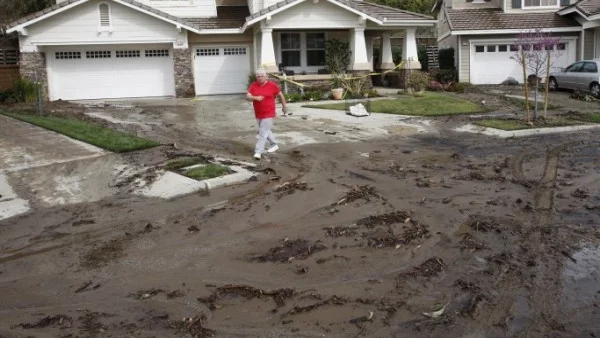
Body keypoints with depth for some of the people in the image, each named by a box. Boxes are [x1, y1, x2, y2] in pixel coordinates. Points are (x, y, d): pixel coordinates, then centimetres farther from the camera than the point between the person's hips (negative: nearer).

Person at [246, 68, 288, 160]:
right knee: (266, 131, 20)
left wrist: (284, 106, 13)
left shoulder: (272, 85, -7)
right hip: (258, 114, 5)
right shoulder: (253, 85, -1)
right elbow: (247, 97, -9)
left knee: (263, 133, -10)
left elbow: (280, 95, 6)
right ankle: (274, 144, 39)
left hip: (268, 114, -5)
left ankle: (258, 152, -10)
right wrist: (255, 97, -29)